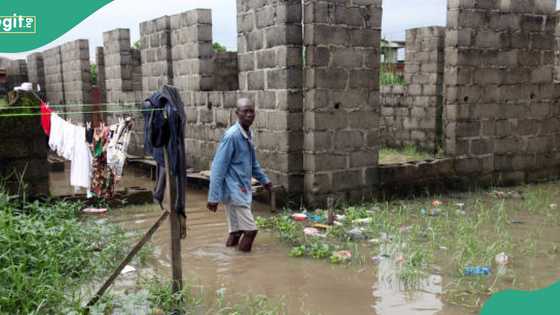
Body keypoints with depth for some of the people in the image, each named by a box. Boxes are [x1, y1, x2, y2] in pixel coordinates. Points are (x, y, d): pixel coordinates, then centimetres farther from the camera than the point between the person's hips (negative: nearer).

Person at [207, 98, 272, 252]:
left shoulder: (248, 134, 8)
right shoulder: (231, 136, -18)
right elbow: (218, 167, -19)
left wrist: (264, 180, 27)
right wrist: (213, 197, -21)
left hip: (243, 190, 8)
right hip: (234, 191, -8)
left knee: (237, 230, 13)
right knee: (250, 228, -7)